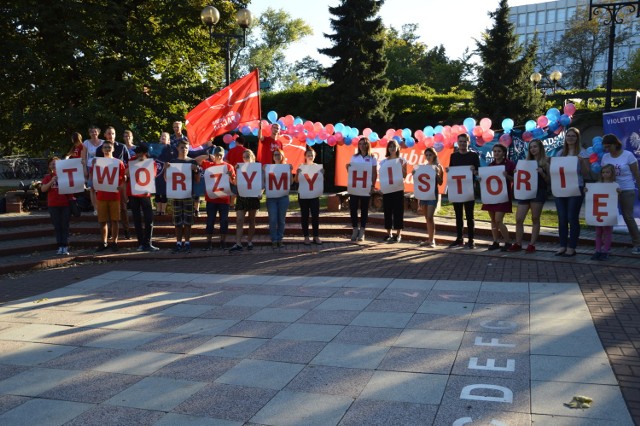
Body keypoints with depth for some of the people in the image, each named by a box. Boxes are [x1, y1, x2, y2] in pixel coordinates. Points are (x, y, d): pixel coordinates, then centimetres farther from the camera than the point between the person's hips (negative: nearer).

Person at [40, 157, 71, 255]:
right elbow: (43, 189, -1)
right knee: (57, 227, 4)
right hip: (53, 205, 1)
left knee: (65, 226, 0)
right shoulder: (48, 177, 8)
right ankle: (60, 247, 7)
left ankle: (65, 247, 0)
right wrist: (51, 182, -14)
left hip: (65, 204, -1)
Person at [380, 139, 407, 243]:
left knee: (398, 211, -2)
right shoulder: (383, 161, 8)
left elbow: (404, 176, -2)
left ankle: (398, 234, 4)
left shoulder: (402, 160, 2)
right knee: (387, 211, 4)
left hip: (398, 189, -2)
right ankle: (388, 233, 12)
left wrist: (401, 166, -14)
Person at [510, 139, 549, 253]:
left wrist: (542, 173, -18)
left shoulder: (545, 162, 3)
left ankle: (532, 244, 5)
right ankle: (518, 244, 8)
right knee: (518, 219, -1)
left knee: (535, 219, 0)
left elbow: (549, 180, -1)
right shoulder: (527, 162, 15)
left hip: (539, 192, -4)